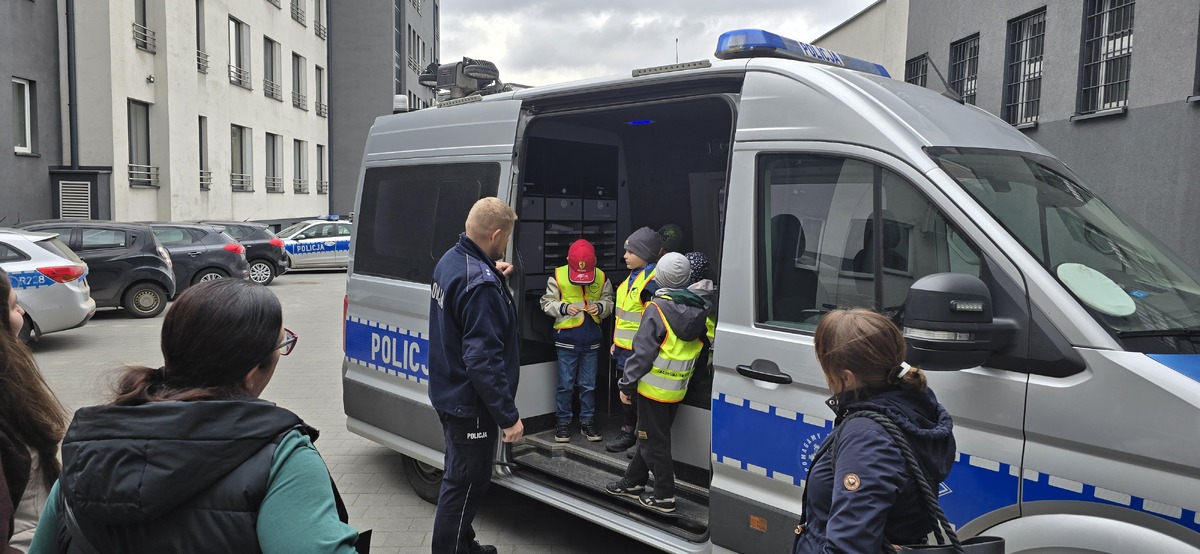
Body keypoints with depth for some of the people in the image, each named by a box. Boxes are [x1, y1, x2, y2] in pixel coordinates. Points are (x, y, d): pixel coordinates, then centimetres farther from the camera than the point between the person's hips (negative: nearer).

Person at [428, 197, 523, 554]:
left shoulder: (450, 260, 1)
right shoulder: (481, 285, -29)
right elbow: (483, 360, -30)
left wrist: (494, 276, 24)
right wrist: (508, 415, -25)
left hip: (449, 394, 10)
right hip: (470, 404, -10)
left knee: (460, 475, 24)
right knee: (466, 483, 5)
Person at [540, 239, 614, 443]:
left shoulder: (601, 277, -2)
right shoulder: (558, 276, -8)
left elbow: (609, 301, 9)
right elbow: (547, 303, -2)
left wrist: (600, 307, -12)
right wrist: (564, 308, -19)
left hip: (591, 340, 2)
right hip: (567, 339, -2)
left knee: (589, 385, 12)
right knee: (565, 384, 6)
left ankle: (587, 422, 24)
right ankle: (563, 422, 19)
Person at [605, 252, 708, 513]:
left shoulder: (658, 308, -19)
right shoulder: (698, 310, 3)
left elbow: (643, 352, -20)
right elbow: (699, 349, 12)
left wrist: (627, 384, -13)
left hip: (654, 387, -7)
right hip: (677, 390, 7)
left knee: (654, 441, 5)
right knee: (648, 435, 20)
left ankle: (664, 496, 12)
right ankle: (633, 482, 32)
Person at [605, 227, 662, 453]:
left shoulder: (652, 281, -17)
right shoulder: (633, 277, 14)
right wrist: (617, 341, 21)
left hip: (639, 350, -10)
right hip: (625, 347, 10)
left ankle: (629, 432, 12)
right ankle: (627, 431, 27)